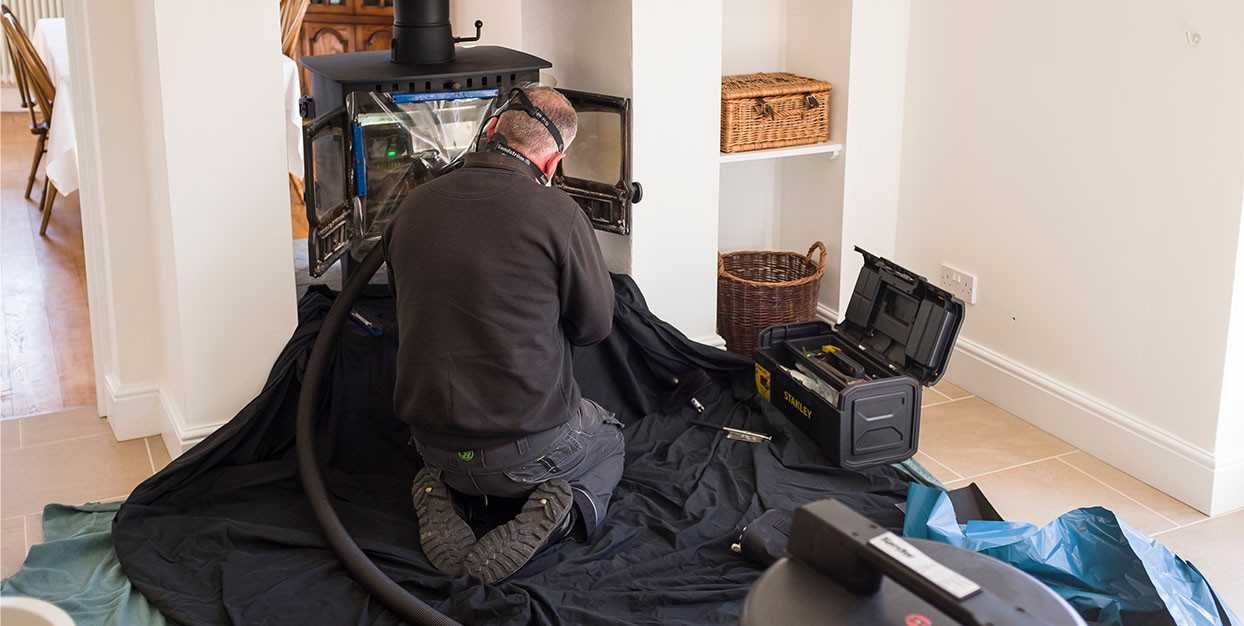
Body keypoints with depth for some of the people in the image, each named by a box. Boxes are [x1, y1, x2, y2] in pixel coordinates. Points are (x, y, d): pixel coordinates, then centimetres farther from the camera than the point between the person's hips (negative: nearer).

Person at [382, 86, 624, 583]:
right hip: (528, 448, -5)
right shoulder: (557, 213, -18)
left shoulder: (413, 207, -1)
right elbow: (594, 325, -5)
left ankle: (439, 492, 6)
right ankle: (553, 511, -3)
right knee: (608, 440, 28)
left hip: (435, 442, 5)